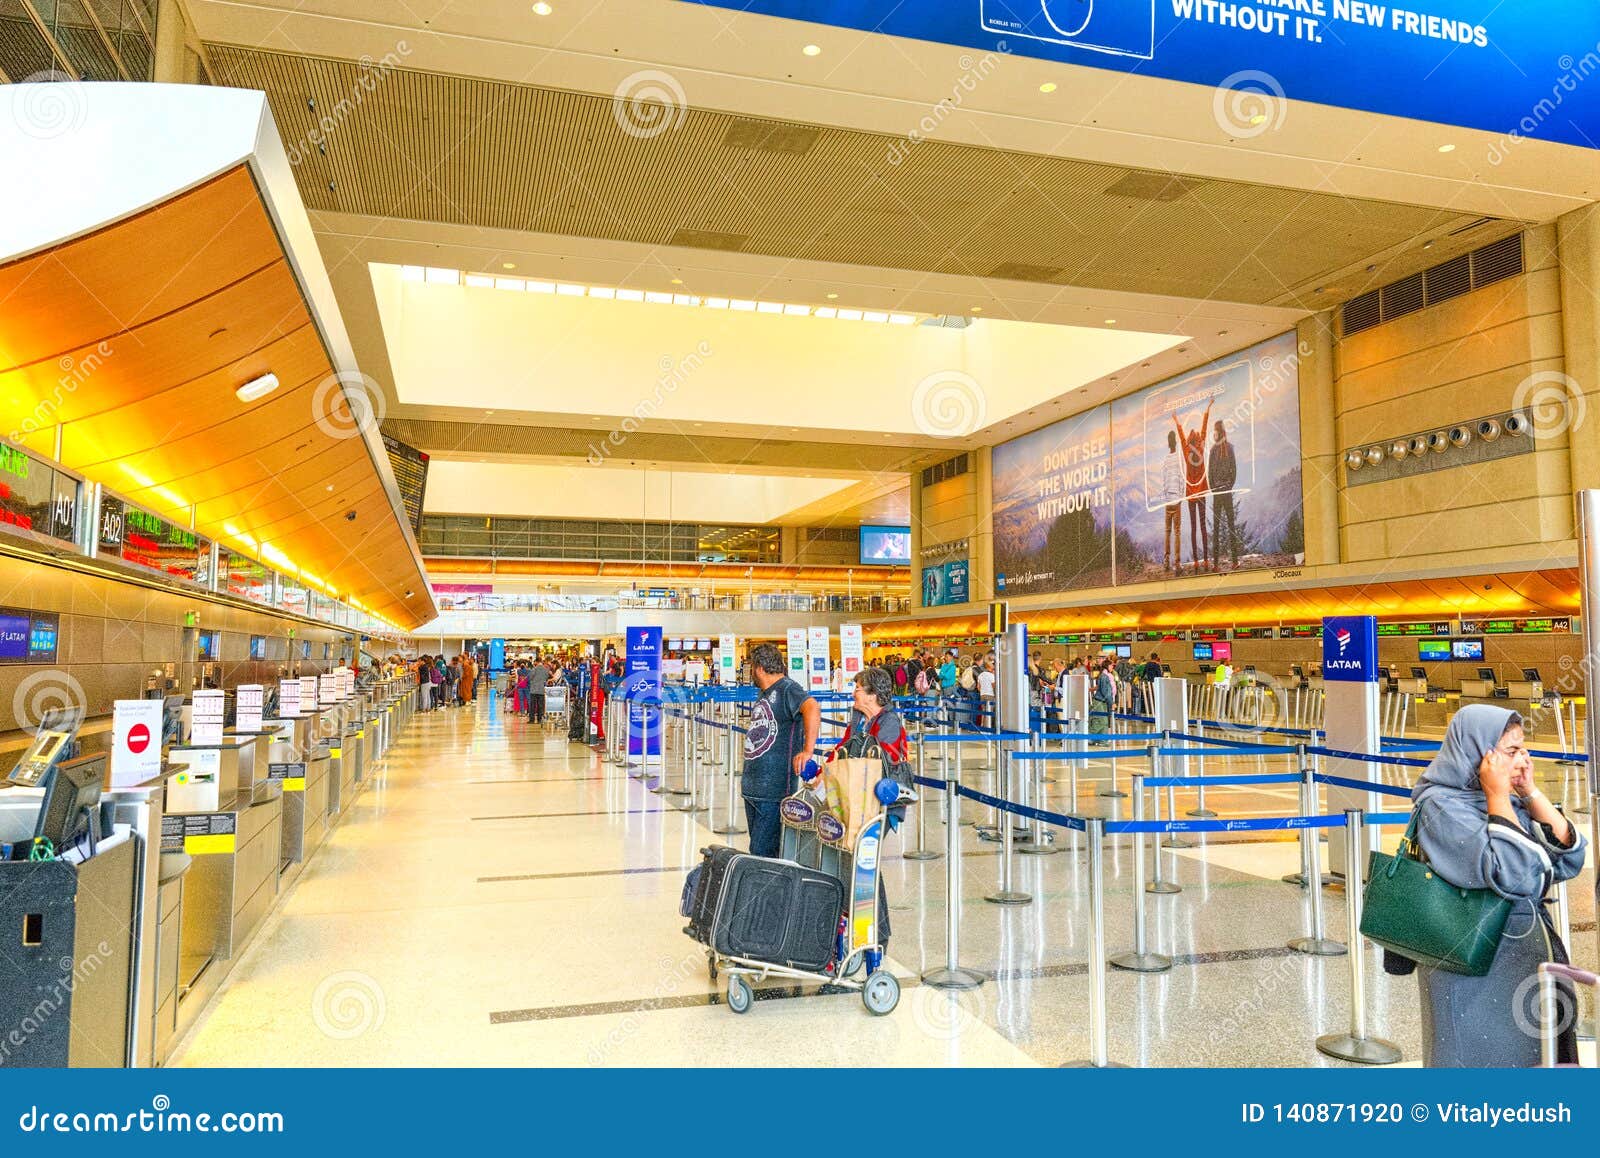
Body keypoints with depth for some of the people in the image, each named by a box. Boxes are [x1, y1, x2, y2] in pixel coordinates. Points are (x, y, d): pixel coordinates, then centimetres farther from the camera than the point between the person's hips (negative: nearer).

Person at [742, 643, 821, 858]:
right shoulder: (765, 695, 19)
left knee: (763, 854, -8)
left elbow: (812, 708, -32)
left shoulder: (787, 689, -12)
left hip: (774, 791, -10)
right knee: (757, 848, 16)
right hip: (752, 789, 10)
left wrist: (807, 751, -37)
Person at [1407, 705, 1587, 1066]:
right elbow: (1510, 874, -25)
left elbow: (1569, 858, 1)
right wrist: (1498, 795, -19)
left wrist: (1530, 792, -2)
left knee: (1537, 1056, 16)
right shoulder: (1442, 806, -17)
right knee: (1488, 1058, 3)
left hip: (1530, 963, 8)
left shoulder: (1509, 804, 7)